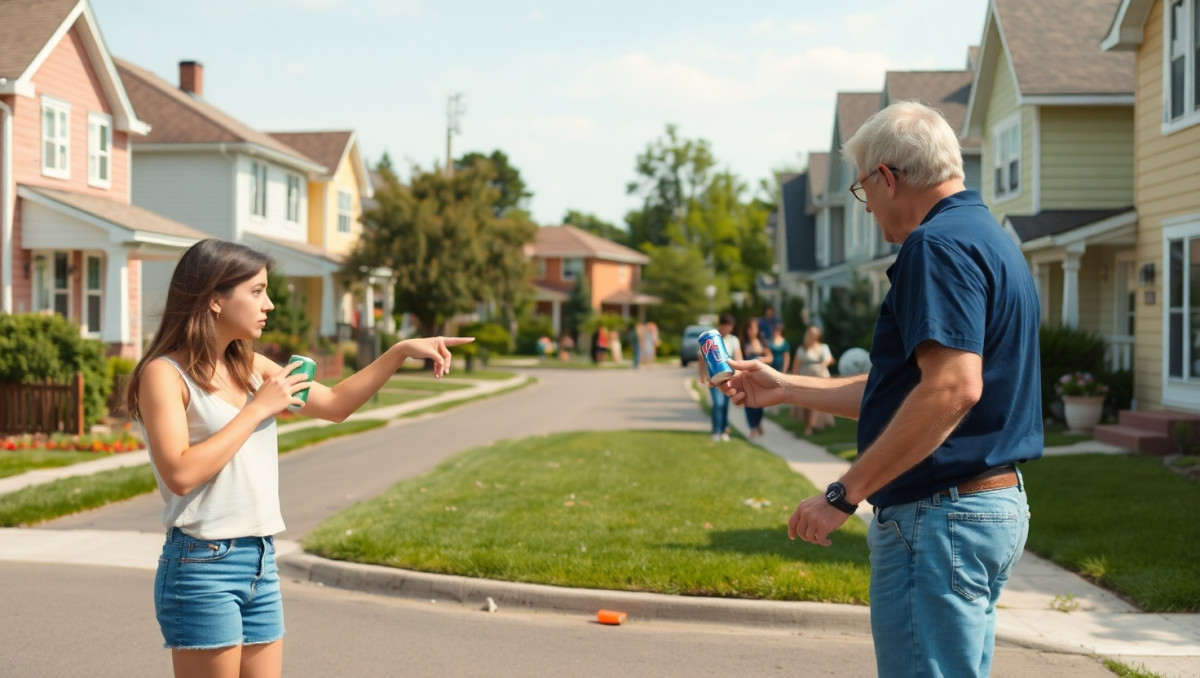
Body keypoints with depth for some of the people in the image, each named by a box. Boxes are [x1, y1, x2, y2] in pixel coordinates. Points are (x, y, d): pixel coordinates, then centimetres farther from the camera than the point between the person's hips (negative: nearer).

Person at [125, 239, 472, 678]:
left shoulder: (251, 367, 11)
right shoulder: (165, 374, -10)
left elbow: (335, 405, 18)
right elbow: (180, 473, -21)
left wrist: (402, 351, 10)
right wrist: (257, 409, -15)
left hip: (261, 562, 7)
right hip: (203, 565, -7)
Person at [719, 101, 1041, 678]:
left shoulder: (937, 246, -15)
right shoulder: (990, 241, 18)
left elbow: (952, 388, -28)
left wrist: (844, 495, -24)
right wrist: (784, 388, 27)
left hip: (940, 516, -11)